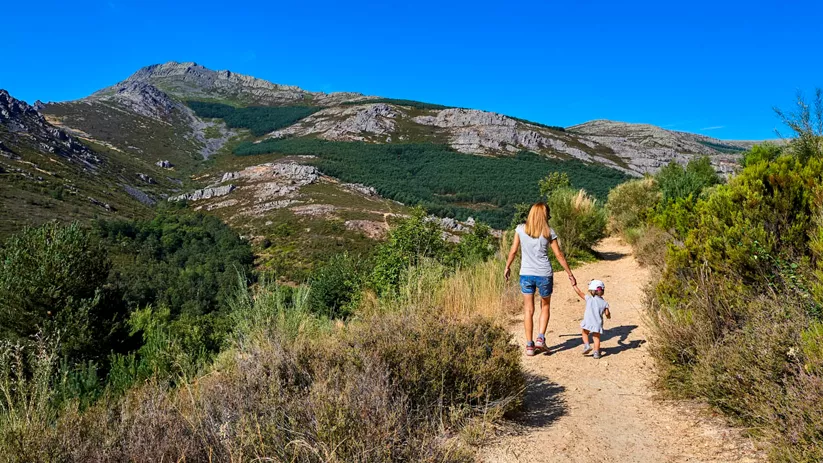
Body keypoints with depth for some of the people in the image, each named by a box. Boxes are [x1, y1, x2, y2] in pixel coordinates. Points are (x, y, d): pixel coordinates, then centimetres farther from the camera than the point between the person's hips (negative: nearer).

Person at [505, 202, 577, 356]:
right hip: (544, 274, -1)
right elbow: (559, 255, -1)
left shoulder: (521, 229, -1)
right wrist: (570, 274, 7)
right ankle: (541, 338, 8)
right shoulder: (549, 232, -4)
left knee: (528, 310, 9)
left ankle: (529, 346, 11)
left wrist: (507, 267, 16)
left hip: (526, 274, 1)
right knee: (545, 307, 20)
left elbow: (513, 251, 2)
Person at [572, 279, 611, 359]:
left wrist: (574, 285, 16)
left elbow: (579, 293, 6)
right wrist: (608, 315, 23)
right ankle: (596, 353, 12)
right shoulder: (604, 303, 5)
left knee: (584, 333, 22)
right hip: (598, 324, 2)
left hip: (588, 322, -2)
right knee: (596, 337, 13)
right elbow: (607, 314, 0)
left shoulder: (589, 298, -1)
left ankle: (587, 345, 5)